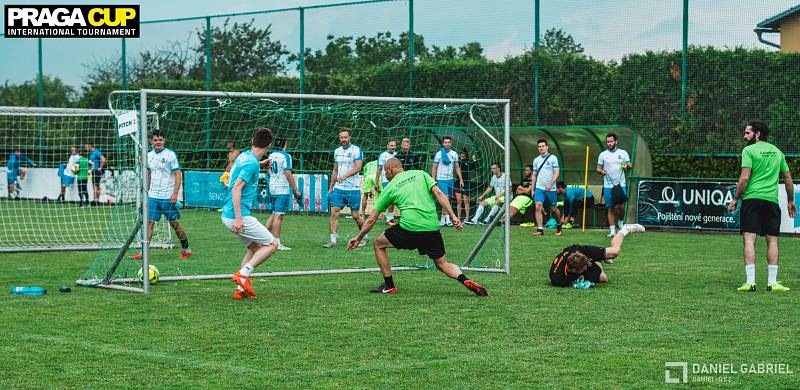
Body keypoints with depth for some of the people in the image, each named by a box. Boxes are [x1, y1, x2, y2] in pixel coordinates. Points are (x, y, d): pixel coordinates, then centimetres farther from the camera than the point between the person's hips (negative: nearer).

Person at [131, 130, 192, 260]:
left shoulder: (170, 155, -6)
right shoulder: (149, 156, 9)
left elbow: (178, 175, -7)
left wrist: (175, 193, -14)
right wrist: (146, 191, 15)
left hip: (168, 197, -5)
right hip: (152, 196, 5)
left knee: (175, 223, 3)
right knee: (149, 222, -2)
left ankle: (186, 249, 17)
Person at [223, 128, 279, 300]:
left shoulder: (242, 156, 12)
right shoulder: (252, 163, -16)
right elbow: (236, 188, -24)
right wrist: (238, 218, -27)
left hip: (227, 215, 9)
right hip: (237, 216, -9)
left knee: (254, 248, 19)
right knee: (272, 244, 0)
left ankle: (241, 289, 13)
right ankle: (243, 274, -11)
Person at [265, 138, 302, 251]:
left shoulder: (271, 155, 11)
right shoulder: (285, 156, -12)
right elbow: (288, 174, -16)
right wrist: (296, 190, -12)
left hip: (272, 187, 8)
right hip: (283, 189, -8)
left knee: (274, 214, 19)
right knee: (279, 215, -7)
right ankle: (277, 243, -7)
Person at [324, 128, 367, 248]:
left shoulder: (356, 150, -6)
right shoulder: (337, 151, 13)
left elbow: (358, 167, -19)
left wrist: (345, 176, -34)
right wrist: (330, 188, 19)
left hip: (353, 189, -5)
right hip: (338, 188, 5)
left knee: (355, 216, 2)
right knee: (334, 212, -8)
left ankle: (364, 237, 23)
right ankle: (332, 240, -8)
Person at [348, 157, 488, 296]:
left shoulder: (390, 188, 15)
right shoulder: (420, 174, 18)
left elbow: (371, 219, 18)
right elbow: (439, 194, 4)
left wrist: (359, 238, 29)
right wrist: (453, 217, 1)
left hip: (409, 227, -3)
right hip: (432, 228, 3)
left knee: (379, 244, 19)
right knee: (442, 263, 17)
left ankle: (389, 286, 16)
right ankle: (466, 281, -10)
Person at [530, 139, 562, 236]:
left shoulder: (553, 158, -2)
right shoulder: (536, 160, 10)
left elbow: (556, 173, -7)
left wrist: (550, 184, -19)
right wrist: (532, 189, 10)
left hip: (551, 189, -3)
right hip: (539, 188, 3)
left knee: (554, 209, 7)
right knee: (538, 207, -13)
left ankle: (559, 225, 31)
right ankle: (540, 229, -14)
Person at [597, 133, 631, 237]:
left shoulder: (623, 153, 6)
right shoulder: (602, 155, 8)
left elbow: (630, 165, 4)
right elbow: (598, 168, 11)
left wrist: (627, 165, -19)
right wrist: (601, 171, -11)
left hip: (620, 185, -1)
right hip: (608, 186, 1)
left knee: (620, 206, -9)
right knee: (610, 208, 1)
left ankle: (620, 221, 20)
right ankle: (612, 230, 5)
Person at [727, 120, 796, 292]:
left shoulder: (749, 150, -1)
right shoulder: (777, 151, 16)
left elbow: (745, 178, -10)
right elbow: (788, 178, 19)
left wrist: (735, 199, -2)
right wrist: (790, 201, 28)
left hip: (752, 199, -4)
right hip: (772, 201, 4)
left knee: (749, 239, -5)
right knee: (772, 241, 7)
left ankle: (750, 281, -12)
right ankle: (772, 282, 4)